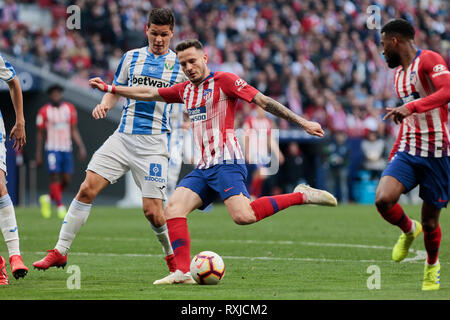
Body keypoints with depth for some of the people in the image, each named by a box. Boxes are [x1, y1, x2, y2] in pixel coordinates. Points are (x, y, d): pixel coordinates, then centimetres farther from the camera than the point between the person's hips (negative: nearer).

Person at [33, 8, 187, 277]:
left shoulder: (180, 64, 4)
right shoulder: (131, 57, 11)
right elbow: (115, 91, 17)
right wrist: (104, 104, -4)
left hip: (153, 143, -3)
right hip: (123, 136, 3)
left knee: (152, 210, -9)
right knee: (87, 189, -9)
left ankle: (173, 256, 18)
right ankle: (60, 252, -1)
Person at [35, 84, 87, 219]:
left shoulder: (70, 109, 7)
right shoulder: (44, 111, -2)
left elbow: (74, 131, 10)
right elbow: (40, 134, 3)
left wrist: (81, 147, -1)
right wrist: (38, 154, 0)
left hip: (67, 149, 4)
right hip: (52, 149, -4)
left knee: (66, 180, 3)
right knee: (55, 177, -13)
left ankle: (48, 198, 26)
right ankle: (60, 207, -13)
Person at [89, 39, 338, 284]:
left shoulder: (224, 81, -2)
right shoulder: (185, 90, 19)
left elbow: (263, 101, -5)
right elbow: (149, 94, 29)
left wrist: (302, 122, -9)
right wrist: (109, 88, 28)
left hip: (226, 163, -8)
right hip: (203, 169, 8)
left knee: (243, 216, -28)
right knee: (173, 209, -11)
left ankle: (301, 196, -13)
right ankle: (182, 272, -15)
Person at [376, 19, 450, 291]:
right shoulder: (399, 73, 16)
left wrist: (411, 107, -37)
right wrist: (394, 155, 23)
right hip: (408, 150, 6)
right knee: (383, 199, -19)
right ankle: (409, 230, 12)